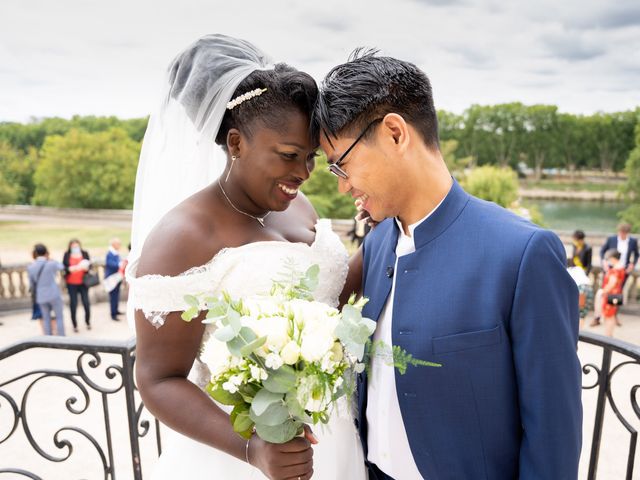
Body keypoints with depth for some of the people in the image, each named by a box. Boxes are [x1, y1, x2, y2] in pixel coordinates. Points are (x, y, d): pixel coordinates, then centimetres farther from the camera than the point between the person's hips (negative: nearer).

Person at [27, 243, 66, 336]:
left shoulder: (30, 267, -4)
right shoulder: (52, 263, -14)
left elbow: (31, 283, 6)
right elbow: (61, 267, 9)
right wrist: (50, 259, 20)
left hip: (41, 296, 3)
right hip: (54, 294, -3)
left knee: (46, 318, 13)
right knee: (59, 317, 8)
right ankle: (61, 338, 9)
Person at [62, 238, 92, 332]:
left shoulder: (85, 253, 3)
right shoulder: (67, 255, 1)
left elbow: (89, 266, 4)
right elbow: (64, 268, -1)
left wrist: (85, 267, -18)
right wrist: (71, 268, -19)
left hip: (83, 282, 0)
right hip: (71, 283, 0)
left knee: (86, 303, -1)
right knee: (73, 304, 2)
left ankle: (88, 322, 19)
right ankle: (74, 325, 14)